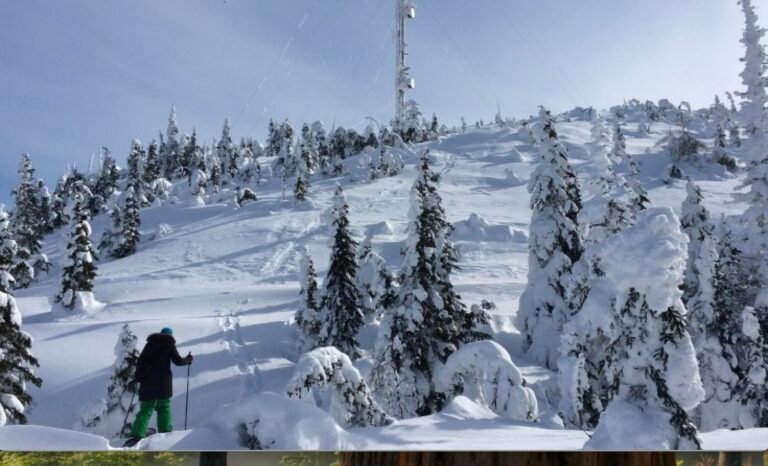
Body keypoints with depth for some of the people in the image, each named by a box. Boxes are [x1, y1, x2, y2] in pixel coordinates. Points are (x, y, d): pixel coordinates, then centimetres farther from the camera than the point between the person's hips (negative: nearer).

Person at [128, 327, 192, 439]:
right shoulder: (169, 344, 3)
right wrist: (188, 359, 14)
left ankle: (137, 433, -13)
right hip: (163, 382, -3)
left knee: (146, 408, 1)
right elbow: (178, 361, -3)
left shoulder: (150, 343, 14)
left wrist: (139, 375, 22)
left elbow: (141, 360, 12)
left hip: (147, 381, 3)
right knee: (164, 407, 11)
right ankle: (165, 431, 7)